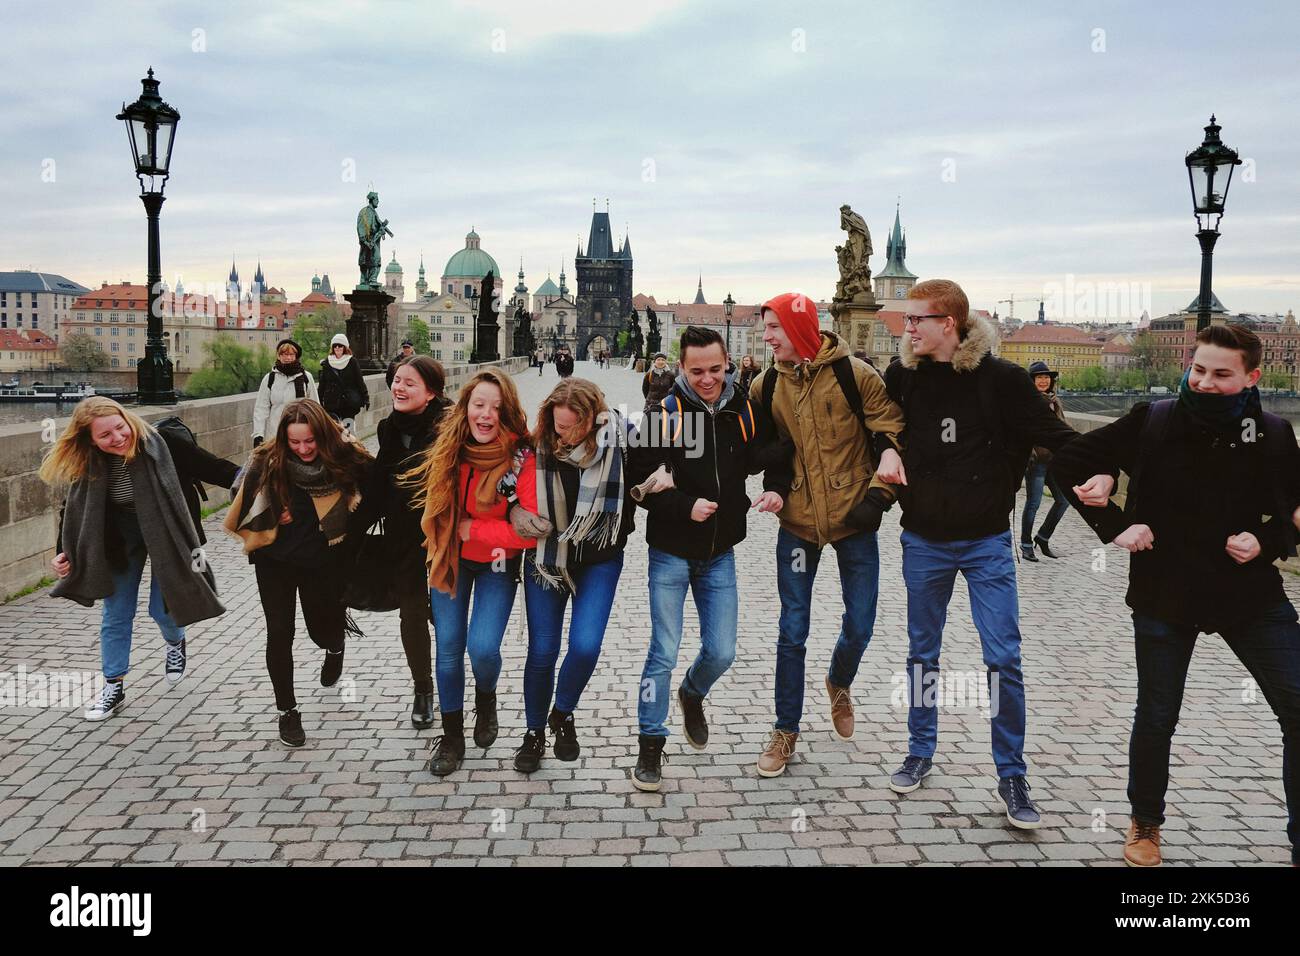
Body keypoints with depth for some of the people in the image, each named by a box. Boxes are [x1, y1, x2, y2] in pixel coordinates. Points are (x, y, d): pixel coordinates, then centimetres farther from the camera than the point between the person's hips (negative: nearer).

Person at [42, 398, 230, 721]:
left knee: (163, 608, 0)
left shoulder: (161, 443, -27)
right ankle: (113, 688, 22)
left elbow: (207, 467, -22)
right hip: (120, 540, 3)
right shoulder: (88, 464, -15)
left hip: (167, 534, -3)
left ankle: (175, 643, 36)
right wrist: (62, 552, -7)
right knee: (115, 614, 7)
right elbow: (75, 511, -1)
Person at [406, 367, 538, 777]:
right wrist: (443, 540, 4)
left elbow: (534, 529, -24)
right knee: (448, 647, 5)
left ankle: (486, 699, 23)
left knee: (482, 648, -14)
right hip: (450, 559, 3)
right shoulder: (447, 449, -9)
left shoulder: (522, 459, -23)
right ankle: (451, 737, 23)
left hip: (497, 564, -3)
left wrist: (474, 529, -19)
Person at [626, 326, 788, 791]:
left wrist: (776, 489, -10)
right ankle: (650, 744, 14)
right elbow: (639, 479, -12)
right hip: (671, 552, -3)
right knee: (664, 652, -2)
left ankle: (692, 695, 41)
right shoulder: (665, 415, -12)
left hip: (720, 553, 3)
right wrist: (685, 506, -23)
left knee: (721, 652, 7)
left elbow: (773, 459, 11)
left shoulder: (746, 413, -2)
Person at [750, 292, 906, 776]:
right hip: (797, 521, 2)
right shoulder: (766, 385, 0)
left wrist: (879, 491, -10)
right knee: (792, 632, 5)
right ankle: (786, 729, 20)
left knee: (859, 626, 7)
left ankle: (839, 683, 41)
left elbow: (892, 427, -3)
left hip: (852, 519, -1)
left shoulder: (852, 373, -9)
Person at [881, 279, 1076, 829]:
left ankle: (1012, 775, 12)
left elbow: (1054, 436, -9)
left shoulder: (1001, 379, -11)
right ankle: (920, 754, 30)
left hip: (987, 541, -3)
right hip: (923, 540, 3)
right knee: (922, 651, 14)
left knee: (1003, 657, -3)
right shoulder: (903, 377, -2)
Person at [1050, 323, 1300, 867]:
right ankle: (1145, 824, 34)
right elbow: (1067, 464, -5)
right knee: (1157, 716, 10)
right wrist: (1115, 526, -11)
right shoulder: (1152, 423, -10)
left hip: (1253, 595, 2)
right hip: (1164, 595, -1)